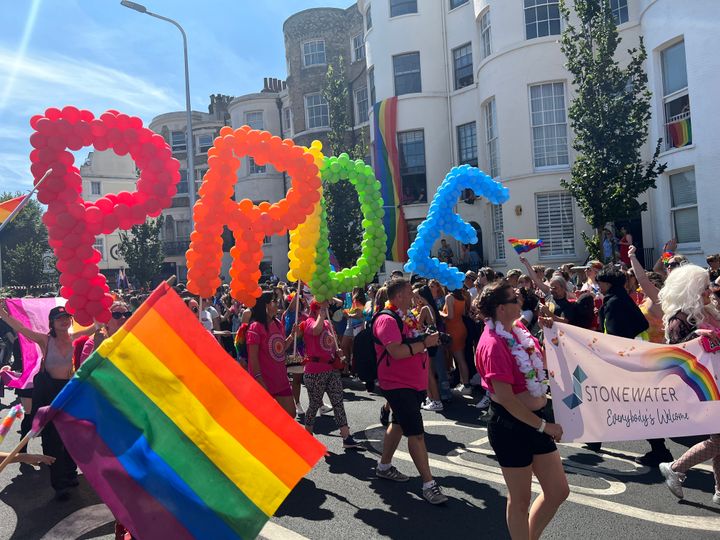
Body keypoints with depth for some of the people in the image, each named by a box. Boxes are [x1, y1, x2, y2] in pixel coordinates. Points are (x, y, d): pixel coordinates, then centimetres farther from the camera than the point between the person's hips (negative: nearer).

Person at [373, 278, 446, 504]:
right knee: (416, 433, -9)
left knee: (399, 424, 20)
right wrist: (425, 343, -24)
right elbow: (396, 352, -29)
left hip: (413, 384, 10)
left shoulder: (403, 318, 14)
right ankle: (428, 484, -2)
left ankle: (384, 466, 36)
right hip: (398, 385, -10)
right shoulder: (387, 320, -18)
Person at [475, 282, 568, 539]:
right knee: (520, 499, 10)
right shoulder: (494, 344, -23)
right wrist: (543, 426, -17)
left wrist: (549, 333, 4)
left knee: (558, 491, 18)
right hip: (510, 425, -9)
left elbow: (543, 360, 18)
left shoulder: (518, 329, 4)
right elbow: (506, 399, -24)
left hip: (535, 419, 9)